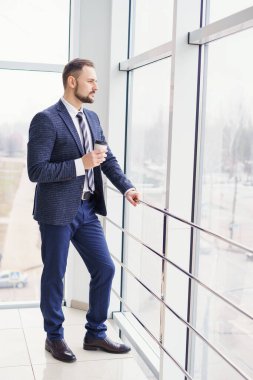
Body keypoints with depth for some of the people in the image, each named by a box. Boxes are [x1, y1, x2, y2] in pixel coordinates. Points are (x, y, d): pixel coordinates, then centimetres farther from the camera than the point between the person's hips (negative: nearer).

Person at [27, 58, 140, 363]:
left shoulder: (92, 118, 9)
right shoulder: (46, 120, -14)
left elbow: (108, 158, 12)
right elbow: (36, 171, -19)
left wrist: (126, 187, -4)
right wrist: (81, 164, -22)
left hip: (87, 209, 7)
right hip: (57, 211, -7)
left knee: (105, 268, 9)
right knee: (54, 275, 8)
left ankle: (95, 334, 25)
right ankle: (54, 337, 27)